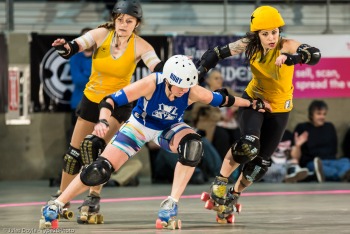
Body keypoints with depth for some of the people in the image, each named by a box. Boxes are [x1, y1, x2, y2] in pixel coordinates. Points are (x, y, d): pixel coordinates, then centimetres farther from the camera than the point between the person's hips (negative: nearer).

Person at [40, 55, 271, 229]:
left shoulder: (193, 92, -27)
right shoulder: (151, 84, -34)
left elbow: (222, 99, -9)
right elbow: (112, 99, -34)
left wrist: (252, 104, -2)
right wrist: (103, 121, -51)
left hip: (169, 129, 2)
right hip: (139, 126, -2)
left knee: (192, 145, -33)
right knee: (101, 169, -15)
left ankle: (172, 203, -25)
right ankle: (56, 205, 1)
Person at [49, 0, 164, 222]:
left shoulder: (140, 46, -18)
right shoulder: (101, 34, -15)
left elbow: (159, 69, -29)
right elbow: (73, 48, -26)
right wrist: (65, 47, -49)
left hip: (119, 104, -3)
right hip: (91, 99, 3)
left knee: (94, 144, -25)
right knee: (74, 151, 11)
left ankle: (94, 197, -14)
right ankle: (62, 197, 30)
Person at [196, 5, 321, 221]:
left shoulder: (287, 46, -27)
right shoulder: (250, 45, -18)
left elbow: (315, 55, -45)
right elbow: (217, 53, -9)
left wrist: (291, 58, -65)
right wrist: (199, 72, -25)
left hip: (279, 108, 0)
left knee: (262, 162, 5)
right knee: (249, 145, -27)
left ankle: (234, 195, 32)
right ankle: (221, 180, -4)